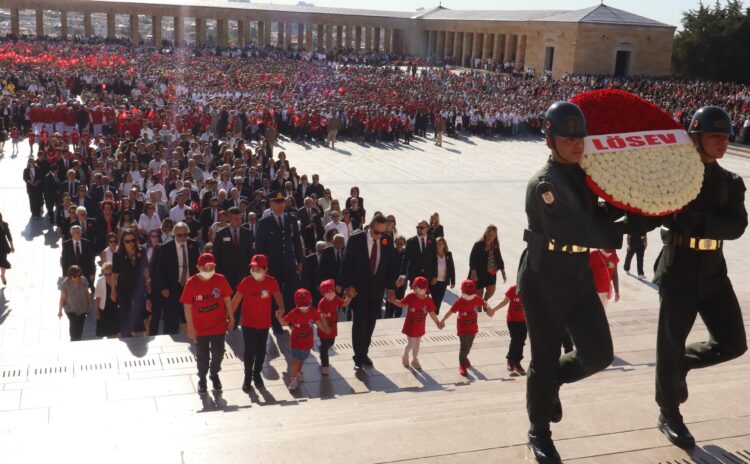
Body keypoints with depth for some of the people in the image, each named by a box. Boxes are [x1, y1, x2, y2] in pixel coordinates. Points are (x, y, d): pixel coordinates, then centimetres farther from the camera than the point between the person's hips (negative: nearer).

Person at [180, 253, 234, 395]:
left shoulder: (220, 279, -11)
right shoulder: (191, 283, -16)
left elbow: (227, 299, 0)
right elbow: (187, 306, -12)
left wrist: (231, 318, 4)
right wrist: (190, 328, -10)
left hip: (218, 325, 1)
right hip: (200, 328, -1)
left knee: (218, 353, 14)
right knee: (202, 356, 14)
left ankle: (214, 374, 42)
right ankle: (202, 379, 38)